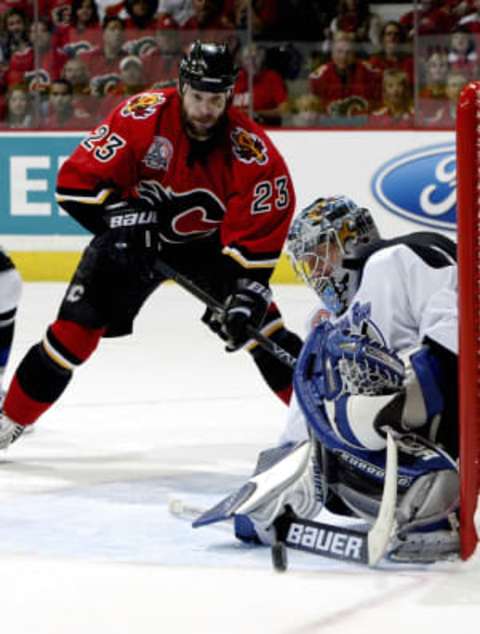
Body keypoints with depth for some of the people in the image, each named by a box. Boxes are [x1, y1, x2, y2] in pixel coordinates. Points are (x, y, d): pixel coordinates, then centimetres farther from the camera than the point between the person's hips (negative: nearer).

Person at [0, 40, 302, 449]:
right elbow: (77, 179, -20)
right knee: (77, 325, -10)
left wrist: (246, 292, -32)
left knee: (258, 322, -14)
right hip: (136, 236, -1)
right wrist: (119, 210, -33)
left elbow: (261, 229, -22)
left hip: (211, 242, 1)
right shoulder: (142, 116, -25)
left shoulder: (251, 150, -23)